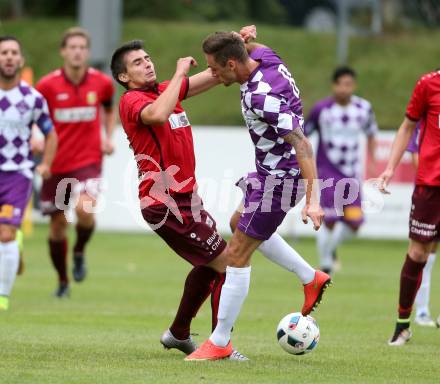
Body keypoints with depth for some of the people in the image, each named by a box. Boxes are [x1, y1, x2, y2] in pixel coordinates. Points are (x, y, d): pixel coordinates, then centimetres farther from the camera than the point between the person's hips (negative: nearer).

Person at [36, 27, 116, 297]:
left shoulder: (102, 83, -2)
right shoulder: (48, 85, -8)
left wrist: (109, 138, 5)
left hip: (89, 160, -1)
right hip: (56, 162, 1)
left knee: (85, 209, -27)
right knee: (58, 225, 8)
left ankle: (80, 252, 4)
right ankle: (63, 281, 28)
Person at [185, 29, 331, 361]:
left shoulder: (262, 97, -33)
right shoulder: (264, 56, -6)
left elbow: (301, 144, -34)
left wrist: (312, 200, -37)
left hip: (279, 179, -10)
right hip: (273, 170, 10)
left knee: (237, 255, -5)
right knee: (240, 223, 31)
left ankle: (220, 342, 4)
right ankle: (311, 278, 34)